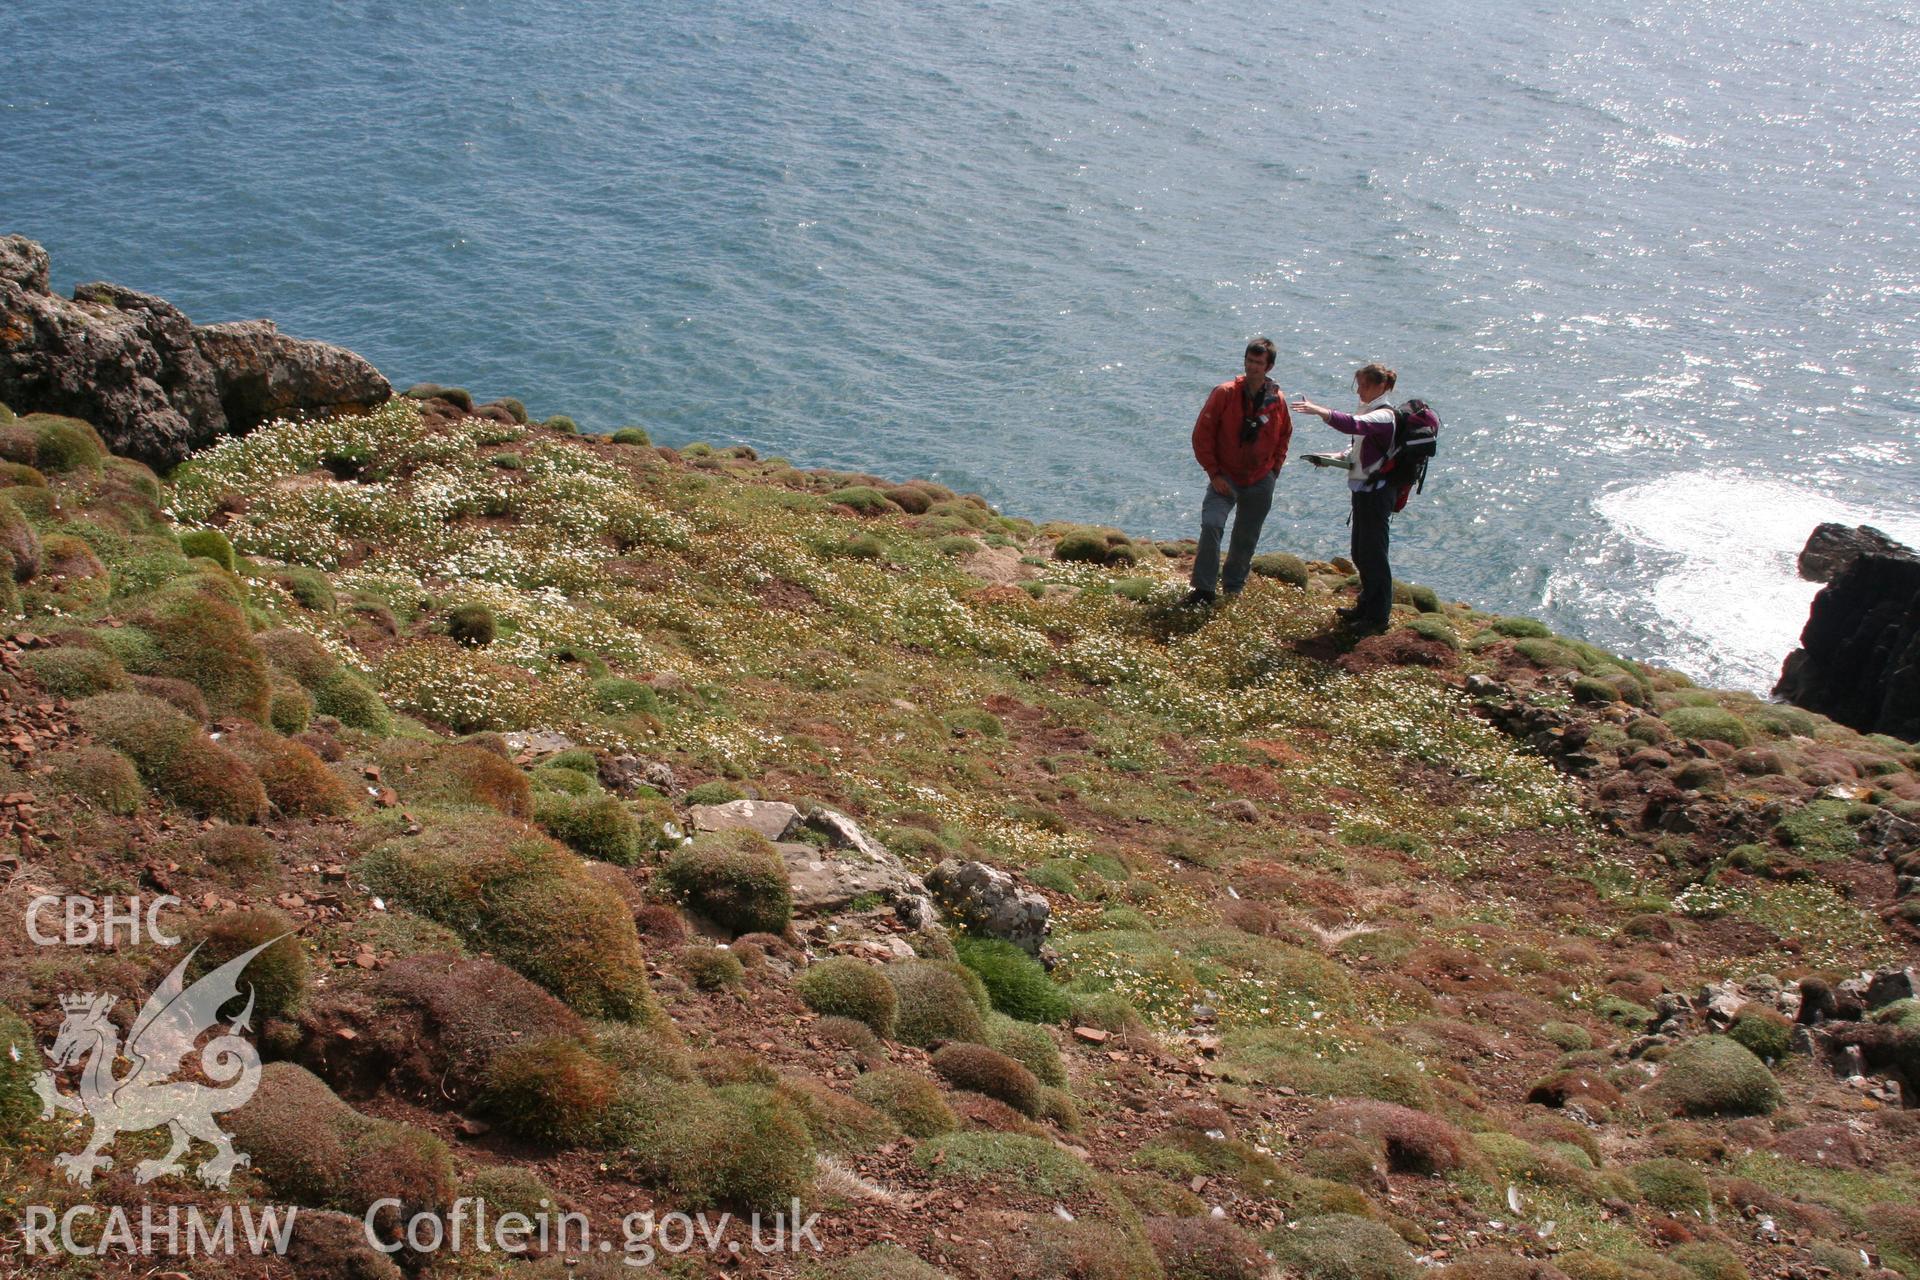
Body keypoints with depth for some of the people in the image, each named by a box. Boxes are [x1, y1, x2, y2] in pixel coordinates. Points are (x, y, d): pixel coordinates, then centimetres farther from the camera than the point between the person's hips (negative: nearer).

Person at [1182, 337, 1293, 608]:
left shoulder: (1278, 401, -2)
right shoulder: (1225, 393, -11)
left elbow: (1284, 436, 16)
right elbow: (1202, 433, -7)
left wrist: (1274, 469, 7)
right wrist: (1213, 472, -11)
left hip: (1260, 483, 3)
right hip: (1225, 478, -3)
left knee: (1246, 540, 10)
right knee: (1211, 525, -22)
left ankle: (1233, 588, 30)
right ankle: (1203, 590, -16)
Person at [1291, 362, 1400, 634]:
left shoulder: (1383, 416, -18)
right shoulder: (1370, 412, 13)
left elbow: (1353, 425, -38)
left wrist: (1318, 411, -45)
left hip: (1377, 491, -10)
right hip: (1363, 489, 10)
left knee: (1372, 553, -4)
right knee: (1361, 553, 17)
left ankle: (1378, 616, 3)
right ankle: (1366, 606, 30)